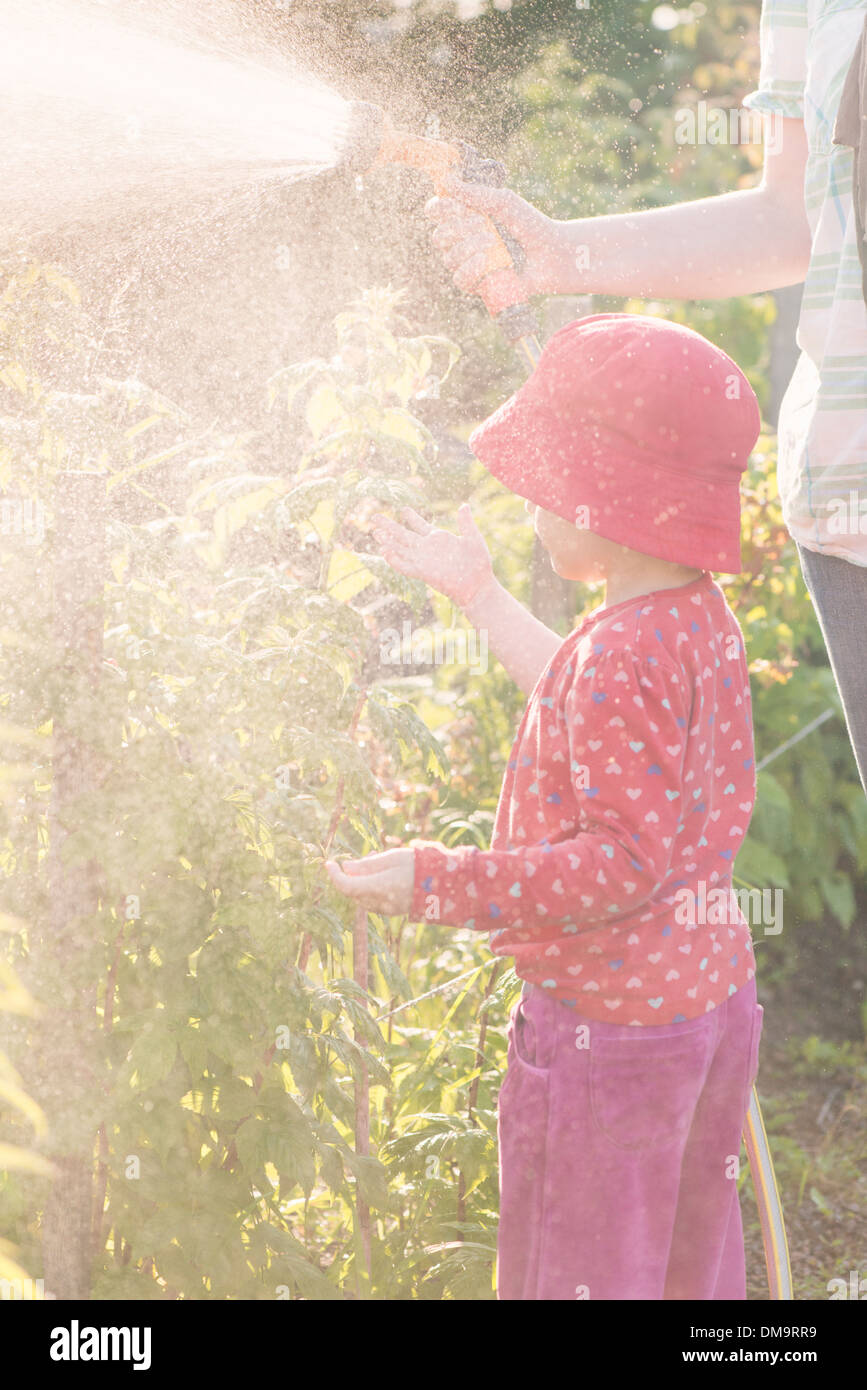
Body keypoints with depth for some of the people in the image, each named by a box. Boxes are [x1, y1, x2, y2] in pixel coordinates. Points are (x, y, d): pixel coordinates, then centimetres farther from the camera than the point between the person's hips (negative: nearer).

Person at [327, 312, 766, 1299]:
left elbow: (626, 860, -28)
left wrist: (443, 885, -25)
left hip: (607, 1024, -9)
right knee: (694, 1265, 22)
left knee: (579, 1273, 6)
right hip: (715, 995, 9)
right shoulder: (701, 620, 3)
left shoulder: (620, 656, -27)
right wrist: (478, 595, 31)